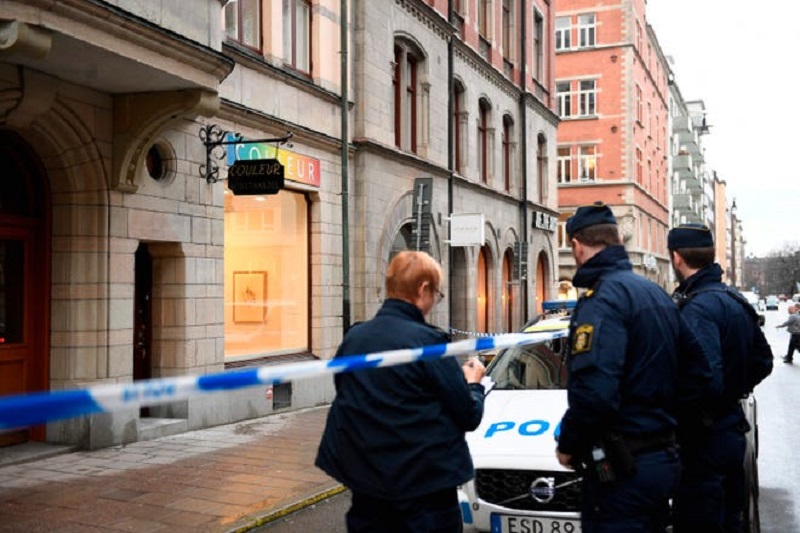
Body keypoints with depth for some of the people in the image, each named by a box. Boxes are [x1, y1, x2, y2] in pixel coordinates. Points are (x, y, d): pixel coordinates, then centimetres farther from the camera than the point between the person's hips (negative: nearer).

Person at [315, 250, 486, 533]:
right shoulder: (428, 342, -16)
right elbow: (469, 416, -10)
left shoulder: (353, 337, 1)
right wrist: (472, 383, 12)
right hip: (425, 487, -5)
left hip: (364, 481, 5)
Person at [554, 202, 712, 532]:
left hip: (622, 468, -10)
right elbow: (697, 370, 18)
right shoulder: (656, 294, 13)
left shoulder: (602, 298, -18)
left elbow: (593, 392, -29)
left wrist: (568, 445, -14)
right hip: (664, 457, 10)